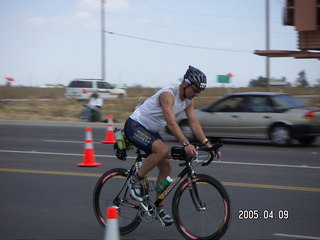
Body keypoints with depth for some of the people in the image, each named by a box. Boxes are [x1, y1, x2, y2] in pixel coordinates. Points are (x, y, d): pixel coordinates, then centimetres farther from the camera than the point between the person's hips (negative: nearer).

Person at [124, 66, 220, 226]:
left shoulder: (189, 100, -1)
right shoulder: (168, 95, -28)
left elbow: (194, 122, -2)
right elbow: (171, 122, -38)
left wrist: (206, 143, -15)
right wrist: (185, 144, -48)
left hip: (150, 131, 9)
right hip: (134, 126, -9)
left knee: (166, 167, 2)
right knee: (162, 150, -31)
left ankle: (159, 208, 12)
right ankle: (135, 181, -14)